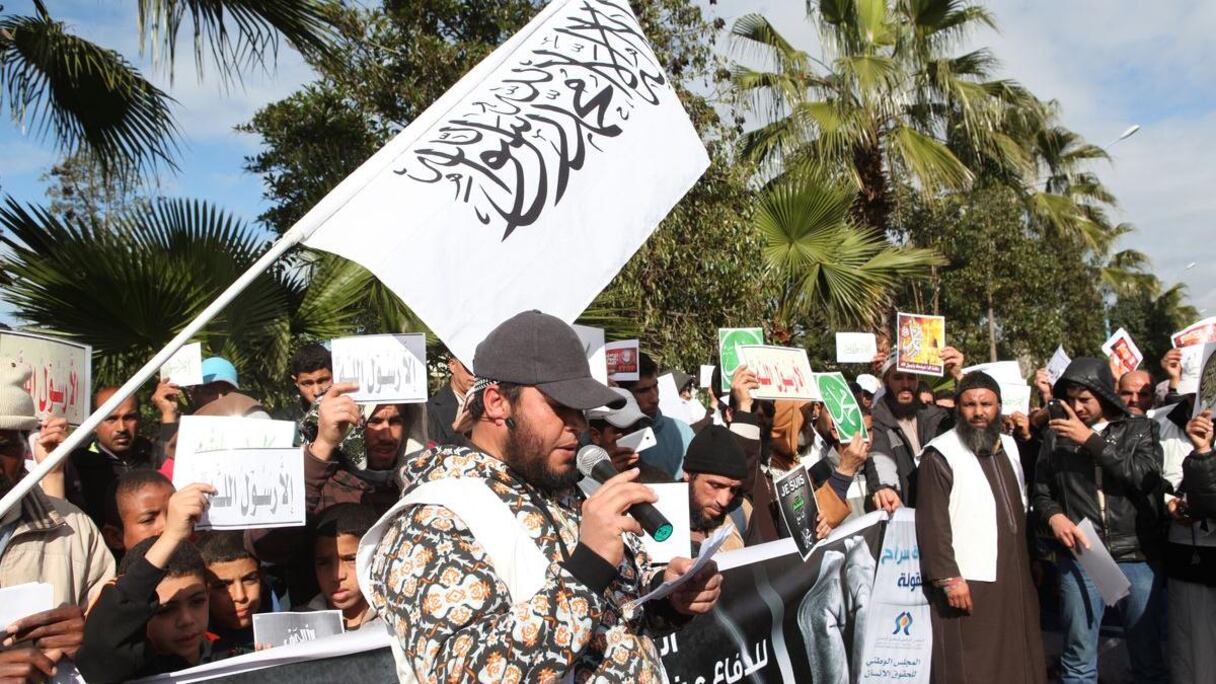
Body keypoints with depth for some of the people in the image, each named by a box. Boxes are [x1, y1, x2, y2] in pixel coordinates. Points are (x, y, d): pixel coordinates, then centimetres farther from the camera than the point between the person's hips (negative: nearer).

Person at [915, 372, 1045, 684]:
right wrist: (948, 577, -19)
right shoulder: (941, 455, -10)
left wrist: (1030, 561, 17)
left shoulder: (1009, 446, 14)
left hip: (1015, 577, 7)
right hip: (970, 582, -7)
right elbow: (932, 523, -15)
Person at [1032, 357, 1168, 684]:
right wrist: (1053, 515, -8)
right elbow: (1041, 489, 12)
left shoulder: (1140, 429, 6)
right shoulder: (1056, 433, 9)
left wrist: (1090, 440, -14)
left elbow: (1145, 476, -12)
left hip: (1137, 555, 0)